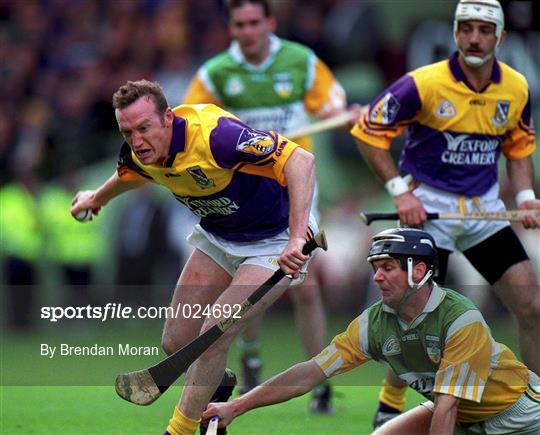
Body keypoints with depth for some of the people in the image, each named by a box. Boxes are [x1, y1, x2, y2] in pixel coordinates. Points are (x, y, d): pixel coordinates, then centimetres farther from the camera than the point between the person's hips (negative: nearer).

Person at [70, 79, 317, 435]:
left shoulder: (213, 135, -37)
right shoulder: (140, 152, -13)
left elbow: (301, 160, -42)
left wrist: (297, 238, -49)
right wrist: (98, 197, 37)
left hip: (274, 241, -7)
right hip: (218, 238, 7)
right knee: (176, 343, 4)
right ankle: (216, 383, 35)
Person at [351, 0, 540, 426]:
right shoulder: (424, 84, -16)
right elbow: (369, 132, -8)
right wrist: (400, 191, -13)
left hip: (485, 208, 5)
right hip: (430, 207, -4)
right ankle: (389, 406, 12)